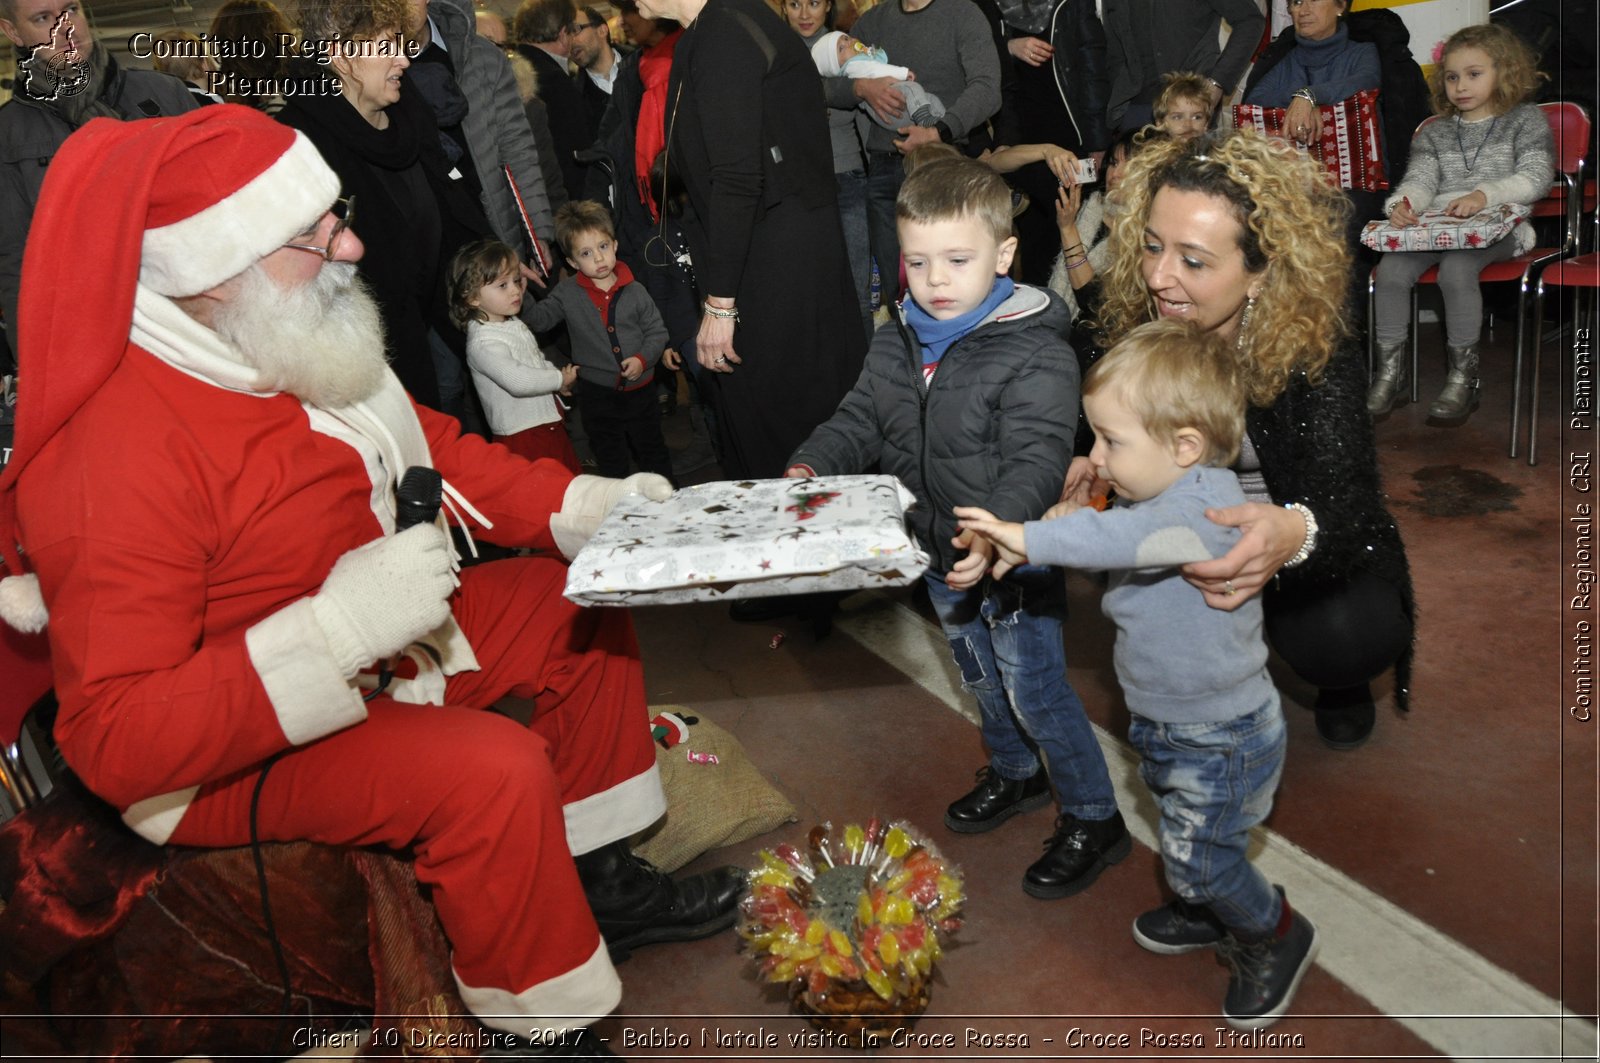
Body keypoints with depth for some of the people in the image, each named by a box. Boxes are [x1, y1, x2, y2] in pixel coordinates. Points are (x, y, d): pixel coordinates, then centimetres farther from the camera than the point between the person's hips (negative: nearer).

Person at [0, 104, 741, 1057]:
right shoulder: (113, 463, -31)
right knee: (495, 770, -31)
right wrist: (337, 628, -38)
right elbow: (115, 741, -30)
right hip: (229, 752, -9)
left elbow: (433, 449, 8)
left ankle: (601, 882, 17)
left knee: (581, 604, 7)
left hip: (371, 636, 9)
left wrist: (589, 504, -4)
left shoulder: (302, 343, -7)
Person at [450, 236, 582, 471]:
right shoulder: (483, 343, -23)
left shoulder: (513, 323, 8)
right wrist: (560, 379, -18)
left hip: (549, 422, 10)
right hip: (523, 435, -10)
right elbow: (518, 381, -33)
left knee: (574, 478, 21)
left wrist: (560, 376, 4)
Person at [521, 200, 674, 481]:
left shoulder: (634, 292, -7)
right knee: (610, 460, 16)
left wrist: (643, 359, -17)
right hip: (596, 393, 0)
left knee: (653, 452, 16)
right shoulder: (567, 292, -5)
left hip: (639, 389, 0)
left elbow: (656, 331, -1)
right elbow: (539, 320, -1)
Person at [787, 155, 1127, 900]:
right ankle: (1015, 772, 50)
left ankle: (1094, 820, 24)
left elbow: (1034, 462, -29)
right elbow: (860, 421, 5)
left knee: (1035, 691, 3)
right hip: (938, 556, 7)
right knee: (980, 678, 25)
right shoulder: (896, 344, 0)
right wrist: (811, 468, -14)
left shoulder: (1036, 355, -22)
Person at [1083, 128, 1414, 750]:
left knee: (1344, 638, -30)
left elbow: (1348, 505, -40)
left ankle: (1342, 686, 11)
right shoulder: (1138, 325, -17)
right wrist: (1099, 465, -27)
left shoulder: (1319, 356, -28)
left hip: (1325, 551, -2)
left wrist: (1297, 532, -64)